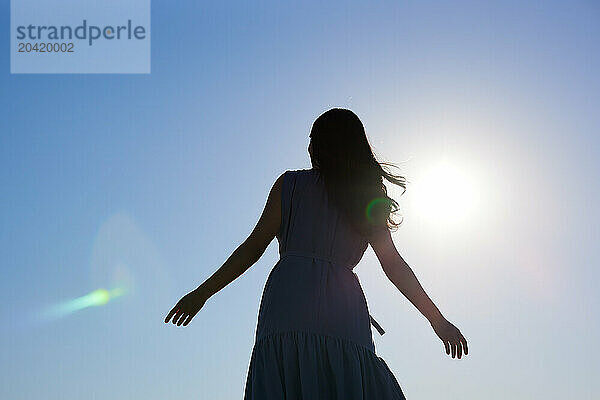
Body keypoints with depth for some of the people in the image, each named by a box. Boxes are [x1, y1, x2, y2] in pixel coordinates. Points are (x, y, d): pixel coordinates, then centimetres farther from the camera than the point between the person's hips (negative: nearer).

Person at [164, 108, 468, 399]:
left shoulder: (290, 184, 15)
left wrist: (203, 292, 14)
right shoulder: (371, 199, 21)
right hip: (346, 308, 2)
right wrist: (438, 320, 21)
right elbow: (394, 266, 16)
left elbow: (254, 247, 8)